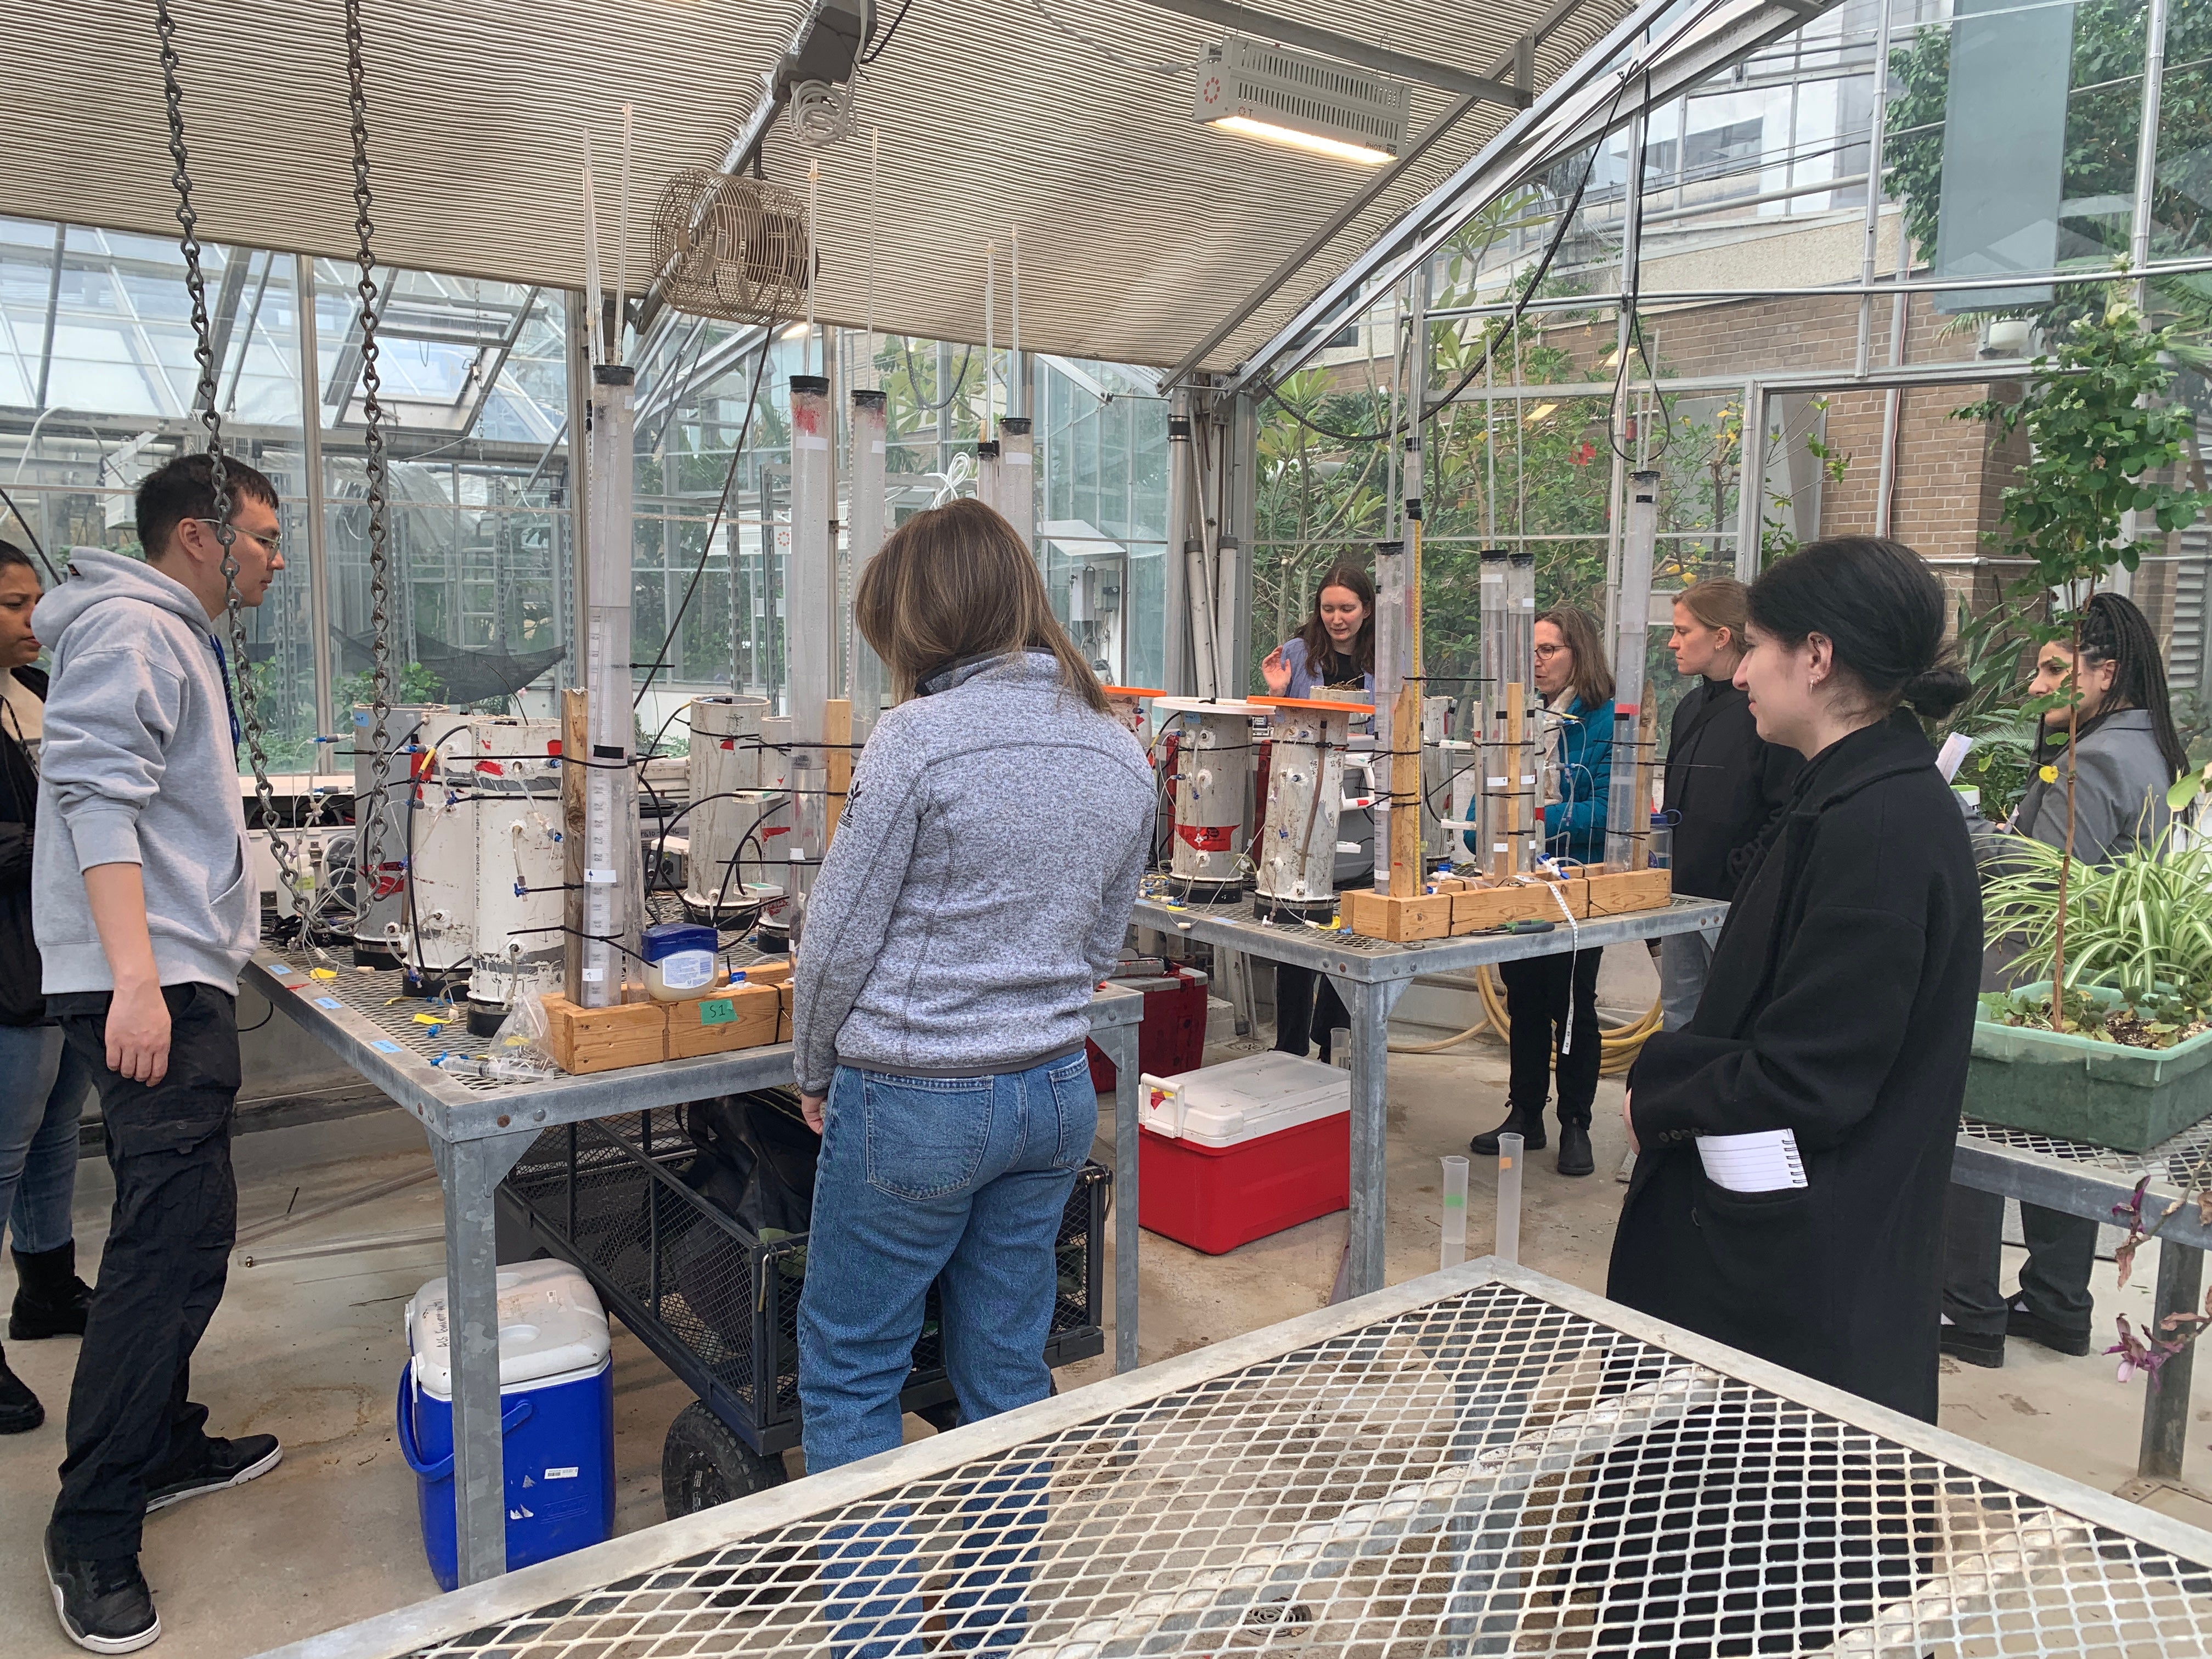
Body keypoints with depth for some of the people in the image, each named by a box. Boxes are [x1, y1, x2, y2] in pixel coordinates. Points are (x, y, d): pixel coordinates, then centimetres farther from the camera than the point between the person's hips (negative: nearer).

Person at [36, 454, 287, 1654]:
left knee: (180, 1235, 17)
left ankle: (164, 1447, 30)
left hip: (182, 982, 11)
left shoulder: (183, 639, 21)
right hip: (152, 987, -11)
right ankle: (91, 1535, 0)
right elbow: (98, 798, -21)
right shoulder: (130, 629, -10)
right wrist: (136, 982, -28)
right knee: (169, 1246, -10)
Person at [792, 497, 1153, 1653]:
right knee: (1006, 1372, 18)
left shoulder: (921, 736, -16)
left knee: (849, 1375, 11)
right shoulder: (1121, 753, 4)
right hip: (1055, 1091, 7)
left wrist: (814, 1074, 3)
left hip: (915, 1102, -6)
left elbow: (838, 939, -11)